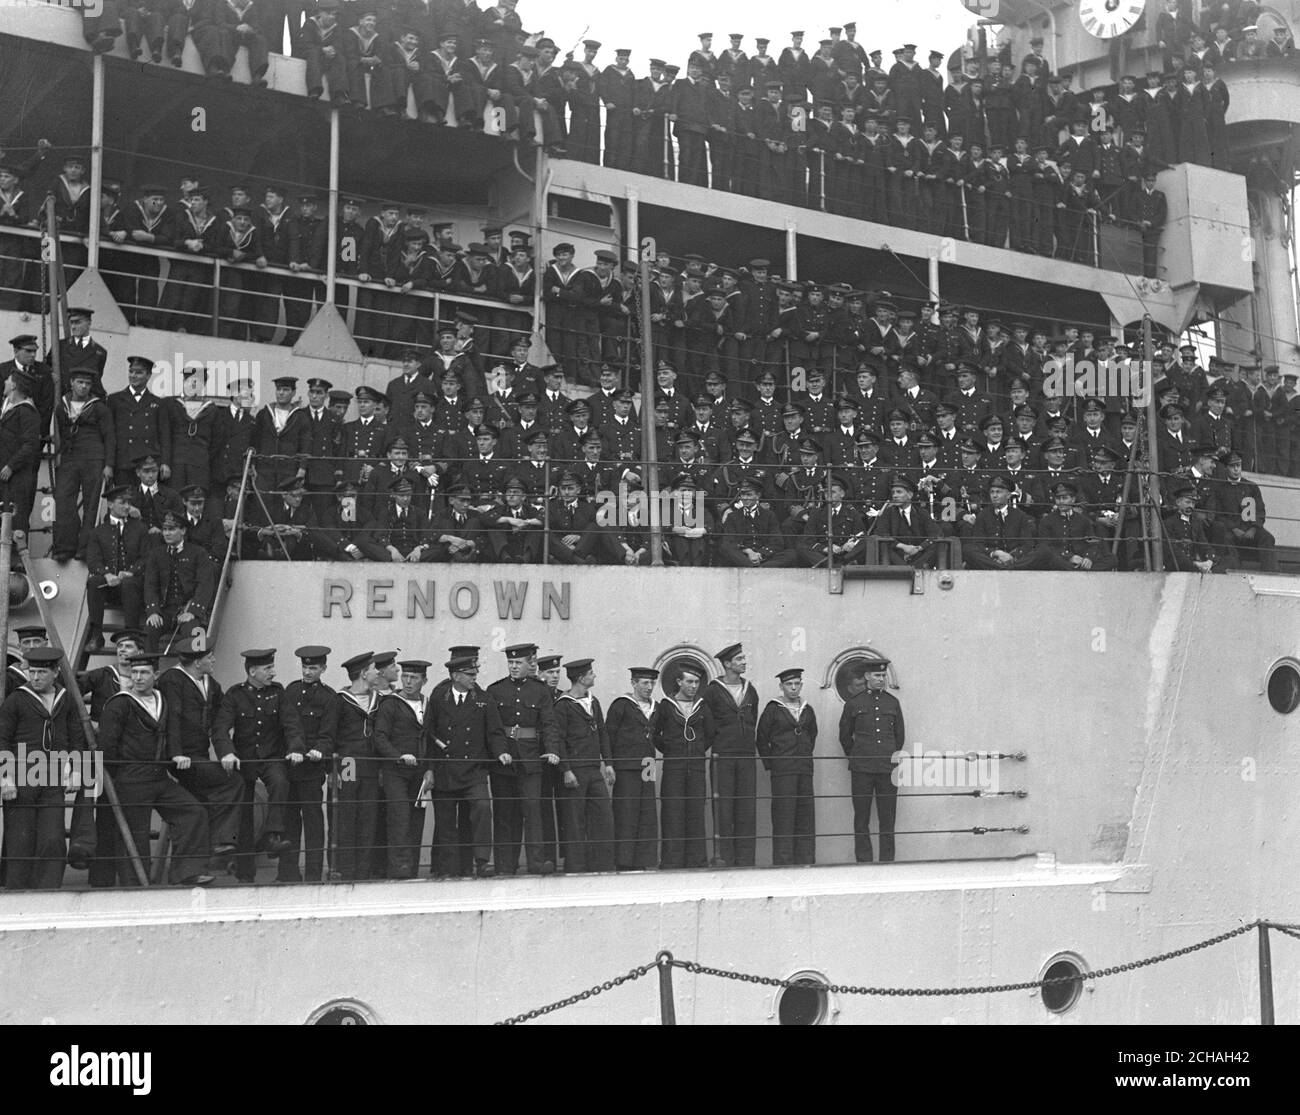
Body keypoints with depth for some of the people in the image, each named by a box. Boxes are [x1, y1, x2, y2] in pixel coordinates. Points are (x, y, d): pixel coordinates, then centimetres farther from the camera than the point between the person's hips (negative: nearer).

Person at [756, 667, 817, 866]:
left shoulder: (808, 710, 13)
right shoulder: (773, 709, 0)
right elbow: (761, 739, 2)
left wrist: (806, 756, 14)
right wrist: (769, 765, -1)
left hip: (805, 769, 5)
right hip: (782, 771, -5)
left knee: (806, 816, 4)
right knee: (783, 816, -7)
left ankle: (806, 861, 9)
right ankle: (782, 862, -4)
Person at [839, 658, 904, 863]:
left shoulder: (893, 702, 11)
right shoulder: (854, 703, 4)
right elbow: (844, 735, 13)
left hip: (888, 768, 2)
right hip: (861, 769, -2)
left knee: (888, 818, 2)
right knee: (861, 817, 0)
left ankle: (887, 861, 7)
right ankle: (863, 861, 4)